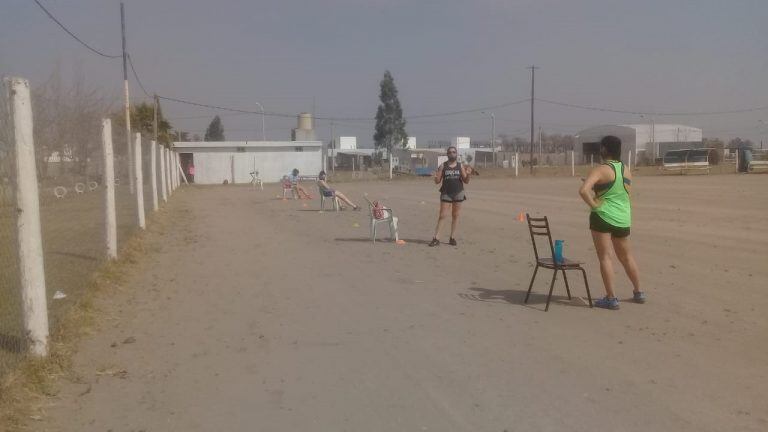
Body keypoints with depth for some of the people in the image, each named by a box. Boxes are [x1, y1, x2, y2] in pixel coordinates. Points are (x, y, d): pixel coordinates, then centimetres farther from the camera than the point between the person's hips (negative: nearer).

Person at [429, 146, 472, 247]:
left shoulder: (460, 166, 4)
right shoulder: (443, 166, 0)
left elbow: (466, 181, 5)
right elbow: (437, 181, 0)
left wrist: (468, 174, -15)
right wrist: (436, 177, -22)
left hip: (458, 193, 2)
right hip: (446, 193, -2)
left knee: (455, 215, 5)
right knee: (442, 216, -5)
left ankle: (452, 238, 13)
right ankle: (436, 238, -4)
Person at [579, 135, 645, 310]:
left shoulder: (601, 170, -13)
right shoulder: (627, 171, 8)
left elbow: (583, 190, -28)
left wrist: (594, 204, -14)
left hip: (603, 217, -7)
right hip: (623, 219, 7)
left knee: (605, 256, 1)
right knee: (626, 256, 20)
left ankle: (611, 298, 1)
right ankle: (638, 292, 30)